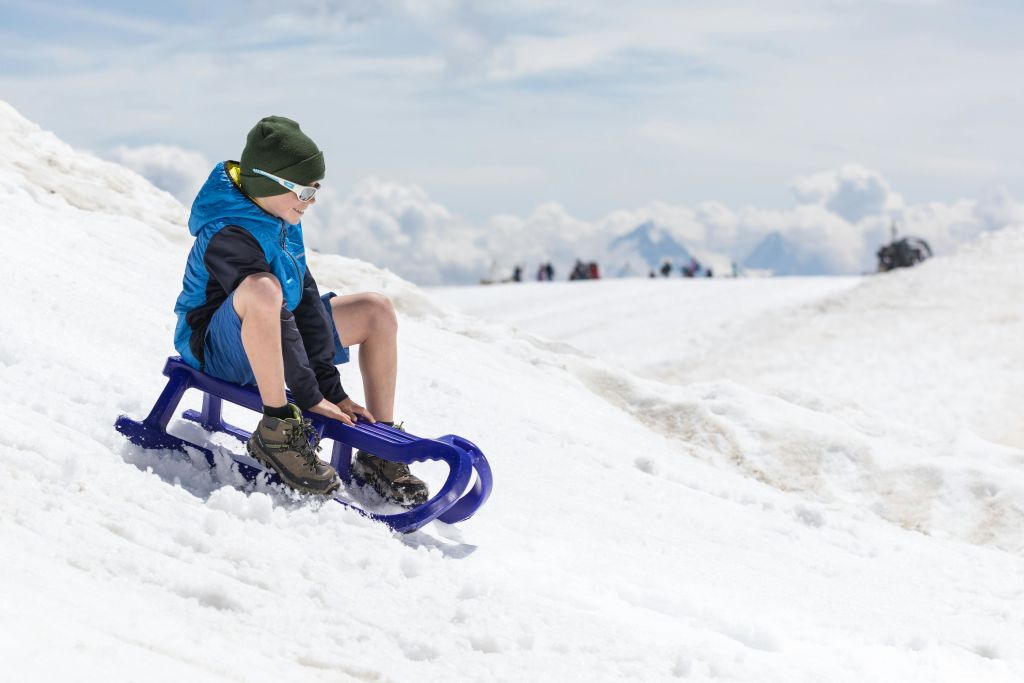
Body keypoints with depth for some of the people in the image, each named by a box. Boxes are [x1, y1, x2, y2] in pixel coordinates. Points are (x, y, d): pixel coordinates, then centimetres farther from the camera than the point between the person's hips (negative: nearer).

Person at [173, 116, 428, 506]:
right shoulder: (230, 236, -25)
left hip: (271, 342, 9)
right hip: (217, 351, -9)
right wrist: (311, 396, -30)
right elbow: (272, 310, -29)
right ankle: (277, 430, -30)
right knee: (263, 289, -41)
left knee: (376, 312, 5)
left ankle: (378, 456, 5)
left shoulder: (283, 221, 2)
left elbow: (306, 298, -2)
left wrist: (330, 385, -7)